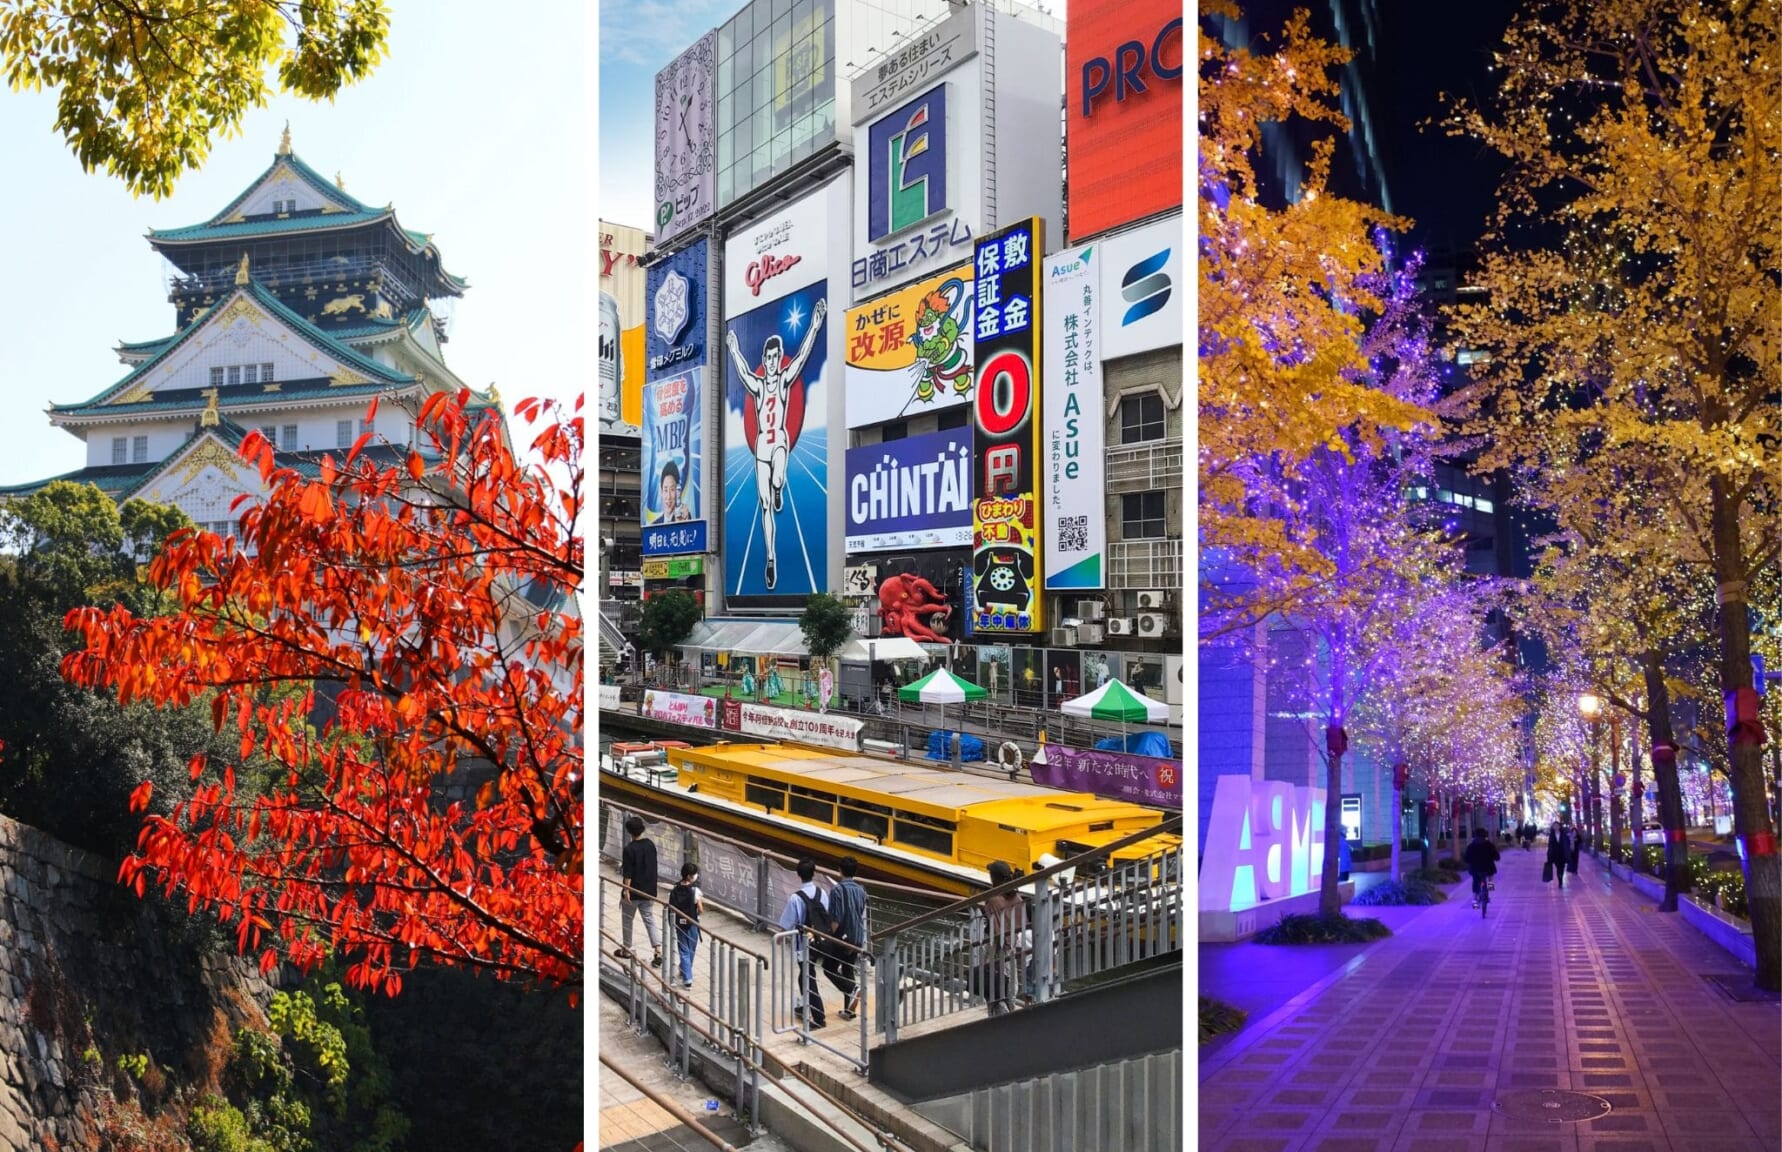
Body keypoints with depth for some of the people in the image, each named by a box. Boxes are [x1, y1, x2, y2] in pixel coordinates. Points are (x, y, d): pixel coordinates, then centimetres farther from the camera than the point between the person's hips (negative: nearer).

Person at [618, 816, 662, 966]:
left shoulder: (629, 849, -18)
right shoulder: (651, 844, 0)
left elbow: (627, 873, -19)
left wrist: (626, 890, -13)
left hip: (633, 892, -5)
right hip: (648, 891, 5)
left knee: (627, 920, 15)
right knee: (650, 920, 7)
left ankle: (626, 950, 28)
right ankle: (658, 952, -5)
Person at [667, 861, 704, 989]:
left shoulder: (674, 890, -3)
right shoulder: (694, 890, -16)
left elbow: (670, 909, -1)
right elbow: (700, 910, -16)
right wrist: (701, 902, 3)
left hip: (679, 924, 2)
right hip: (692, 924, -2)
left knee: (684, 951, 6)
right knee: (690, 950, 20)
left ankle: (687, 979, -2)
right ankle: (685, 972, 38)